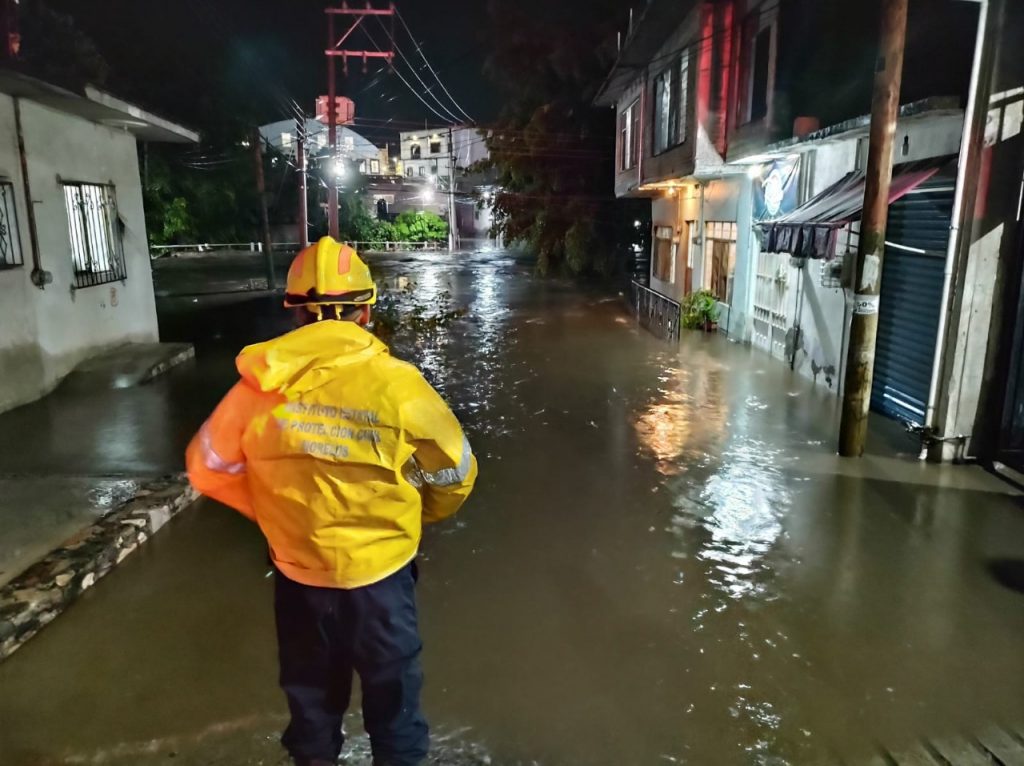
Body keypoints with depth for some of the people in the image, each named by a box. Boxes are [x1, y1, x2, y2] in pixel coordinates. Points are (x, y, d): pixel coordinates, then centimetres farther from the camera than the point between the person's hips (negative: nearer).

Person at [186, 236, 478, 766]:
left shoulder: (260, 383, -11)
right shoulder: (396, 383, -18)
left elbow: (209, 468, 2)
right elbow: (454, 472, -7)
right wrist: (416, 516, 13)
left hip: (296, 572, 3)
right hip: (380, 570, -2)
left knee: (310, 688, 26)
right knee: (392, 686, 21)